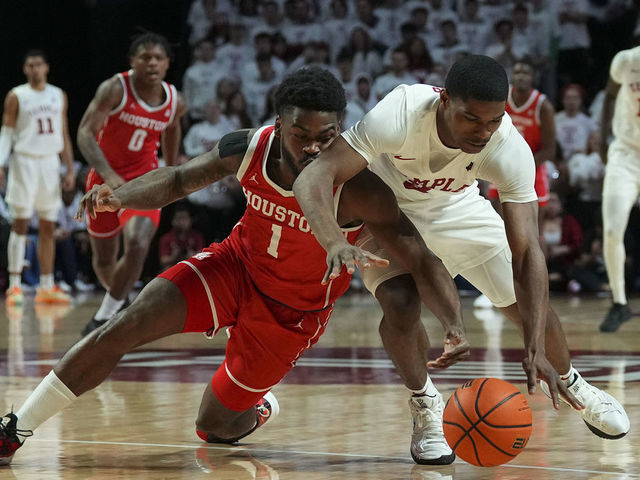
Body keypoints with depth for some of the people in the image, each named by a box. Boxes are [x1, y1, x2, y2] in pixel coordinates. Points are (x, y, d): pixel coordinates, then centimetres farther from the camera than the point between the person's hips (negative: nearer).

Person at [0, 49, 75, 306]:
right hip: (25, 162, -4)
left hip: (50, 162, 4)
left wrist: (70, 169, 9)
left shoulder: (59, 96, 10)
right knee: (21, 222, -8)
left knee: (48, 227, 5)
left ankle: (46, 287, 9)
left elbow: (64, 135, 14)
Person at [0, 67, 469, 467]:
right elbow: (177, 180, -5)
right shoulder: (250, 148, -19)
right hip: (238, 265, 2)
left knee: (215, 428, 5)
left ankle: (258, 407, 44)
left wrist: (455, 326, -49)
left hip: (294, 310, -2)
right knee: (127, 326, -18)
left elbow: (424, 259, -32)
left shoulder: (357, 189, -32)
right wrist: (119, 196, -25)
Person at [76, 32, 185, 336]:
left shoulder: (175, 102, -5)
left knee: (138, 246, -25)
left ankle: (105, 316, -11)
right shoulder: (115, 89, -17)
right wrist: (107, 174, -37)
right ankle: (117, 299, 45)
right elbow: (85, 132, -24)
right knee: (104, 258, 13)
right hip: (105, 179, -1)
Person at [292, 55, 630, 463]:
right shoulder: (399, 116, -41)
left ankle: (569, 383, 37)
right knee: (400, 306, -27)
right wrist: (334, 242, -65)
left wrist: (535, 349, -42)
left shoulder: (510, 149, -33)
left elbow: (527, 251, -33)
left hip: (458, 209, 2)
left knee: (532, 309, 4)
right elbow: (314, 177, -45)